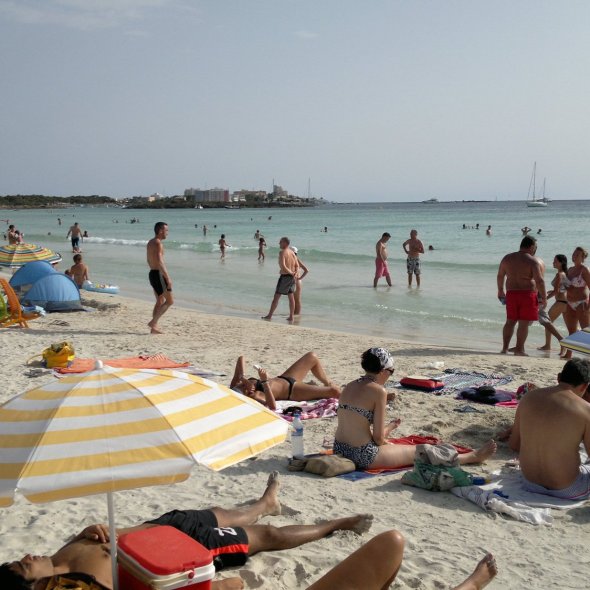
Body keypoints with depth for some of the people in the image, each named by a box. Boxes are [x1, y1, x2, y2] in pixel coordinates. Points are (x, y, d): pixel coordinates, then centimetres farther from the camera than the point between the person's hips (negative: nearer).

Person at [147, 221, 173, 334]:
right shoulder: (158, 243, -16)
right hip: (158, 274, -10)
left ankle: (154, 327, 15)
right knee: (170, 301, -3)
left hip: (152, 273, 10)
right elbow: (160, 262, -25)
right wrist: (168, 278, -24)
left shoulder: (150, 242, 14)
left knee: (160, 302, 16)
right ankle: (153, 322, -7)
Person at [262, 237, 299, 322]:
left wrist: (291, 273, -15)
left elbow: (283, 266, -24)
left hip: (284, 276, -7)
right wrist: (295, 273, -7)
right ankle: (291, 317, 10)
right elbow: (297, 266, 8)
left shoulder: (282, 252, -14)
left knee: (276, 296, 0)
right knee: (291, 297, 9)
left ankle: (269, 315, 5)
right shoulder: (292, 252, 11)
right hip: (292, 277, 7)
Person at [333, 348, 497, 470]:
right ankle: (472, 457, 29)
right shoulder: (378, 391, -15)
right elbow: (378, 437, -13)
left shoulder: (349, 387, 6)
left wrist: (386, 429, 21)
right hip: (363, 456, -8)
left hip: (340, 449, 8)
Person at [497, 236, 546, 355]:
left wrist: (500, 290, 29)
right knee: (524, 323, 2)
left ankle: (505, 348, 14)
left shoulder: (507, 258, 8)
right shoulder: (533, 261, -10)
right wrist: (544, 297, -9)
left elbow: (500, 276, 16)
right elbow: (539, 281, -17)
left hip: (511, 293, 5)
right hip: (528, 294, -5)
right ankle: (519, 349, 5)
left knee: (510, 321, 14)